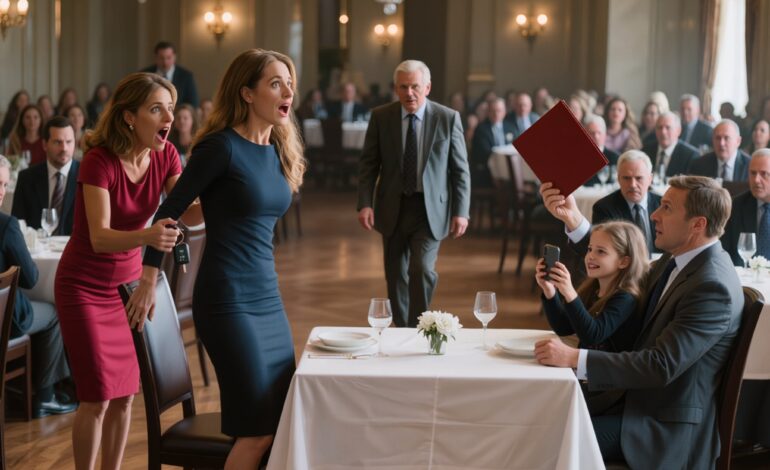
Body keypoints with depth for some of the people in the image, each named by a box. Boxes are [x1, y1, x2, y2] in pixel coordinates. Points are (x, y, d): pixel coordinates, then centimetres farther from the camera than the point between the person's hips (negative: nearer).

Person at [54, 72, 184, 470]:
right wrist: (147, 236, -53)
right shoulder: (99, 160, -25)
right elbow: (99, 237, -34)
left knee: (125, 394, 8)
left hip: (128, 283, 5)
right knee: (97, 398, -6)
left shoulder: (165, 156, -8)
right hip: (84, 286, -5)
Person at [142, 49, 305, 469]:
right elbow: (169, 211, -8)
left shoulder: (279, 150, 10)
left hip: (268, 296, 8)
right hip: (227, 300, -8)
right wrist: (150, 279, -5)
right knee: (258, 430, -8)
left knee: (283, 422, 8)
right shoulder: (222, 146, -12)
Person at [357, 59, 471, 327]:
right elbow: (368, 164, 1)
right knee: (396, 275, 10)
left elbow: (460, 169, -1)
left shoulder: (448, 118, -4)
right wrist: (365, 204, -11)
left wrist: (461, 211, -7)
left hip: (430, 208, -2)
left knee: (422, 269, -16)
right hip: (393, 208, 2)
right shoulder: (380, 117, -1)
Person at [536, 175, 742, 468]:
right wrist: (574, 219, 7)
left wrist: (575, 358, -32)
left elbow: (662, 366, -30)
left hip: (667, 429, -9)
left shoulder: (712, 287, -24)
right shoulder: (678, 262, 5)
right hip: (641, 397, 9)